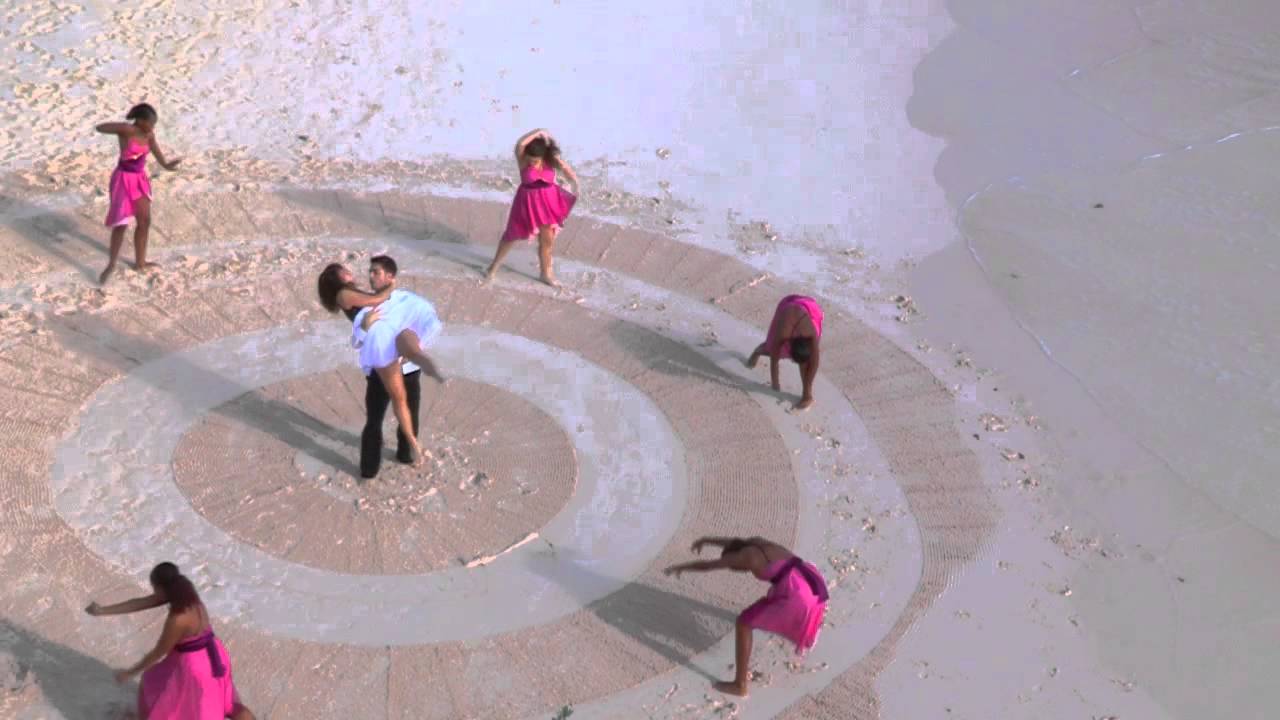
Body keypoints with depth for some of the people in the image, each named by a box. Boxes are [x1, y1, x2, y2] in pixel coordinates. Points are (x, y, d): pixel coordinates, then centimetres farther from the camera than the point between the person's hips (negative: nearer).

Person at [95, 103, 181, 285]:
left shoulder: (149, 134, 0)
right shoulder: (127, 130, -20)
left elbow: (155, 149, 18)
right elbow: (99, 128, -29)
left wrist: (166, 165, 27)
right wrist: (123, 127, -39)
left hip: (140, 179, 7)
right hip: (124, 179, -7)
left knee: (144, 222, 13)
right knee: (121, 223, -6)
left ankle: (140, 262, 29)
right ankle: (111, 265, 8)